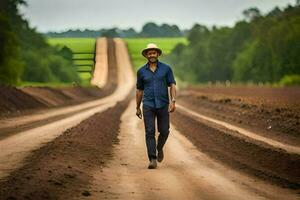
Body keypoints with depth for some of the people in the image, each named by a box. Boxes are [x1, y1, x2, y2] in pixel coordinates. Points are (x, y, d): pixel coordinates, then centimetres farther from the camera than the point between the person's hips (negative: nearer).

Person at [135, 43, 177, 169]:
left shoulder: (166, 68, 1)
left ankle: (159, 148, 37)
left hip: (163, 105, 0)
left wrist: (173, 101, -16)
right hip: (148, 106, 0)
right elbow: (139, 90, 14)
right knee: (150, 132, -10)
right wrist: (138, 108, 17)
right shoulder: (141, 71, 5)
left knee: (164, 131, 5)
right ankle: (152, 160, -13)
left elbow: (172, 86, -2)